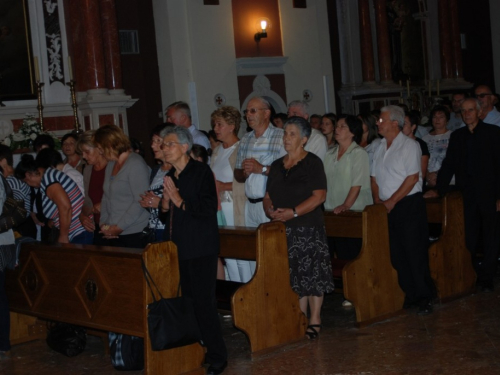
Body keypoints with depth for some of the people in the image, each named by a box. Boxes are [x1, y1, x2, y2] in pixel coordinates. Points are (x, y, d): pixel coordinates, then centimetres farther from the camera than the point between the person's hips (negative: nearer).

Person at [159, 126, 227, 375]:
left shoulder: (201, 172, -8)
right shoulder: (170, 176, 13)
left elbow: (208, 209, -18)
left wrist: (180, 201, -15)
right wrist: (165, 203, -2)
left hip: (200, 250, -7)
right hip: (178, 249, 7)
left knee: (203, 303, -6)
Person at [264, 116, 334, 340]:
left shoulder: (312, 163, -3)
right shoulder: (277, 165, 16)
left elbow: (319, 195, -12)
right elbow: (268, 195, 18)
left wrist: (293, 212, -19)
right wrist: (270, 210, -5)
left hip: (308, 228, -5)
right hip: (282, 230, 6)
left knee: (312, 275, -4)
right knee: (293, 277, 8)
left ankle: (315, 321, 3)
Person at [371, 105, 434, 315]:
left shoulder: (409, 145, -6)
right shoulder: (379, 147, 14)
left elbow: (413, 177, -13)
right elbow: (375, 177, 16)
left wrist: (392, 201, -13)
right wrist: (378, 202, 3)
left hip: (409, 205, -6)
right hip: (387, 209, 6)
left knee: (415, 253, -5)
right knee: (397, 255, 6)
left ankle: (425, 298, 4)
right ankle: (410, 295, 16)